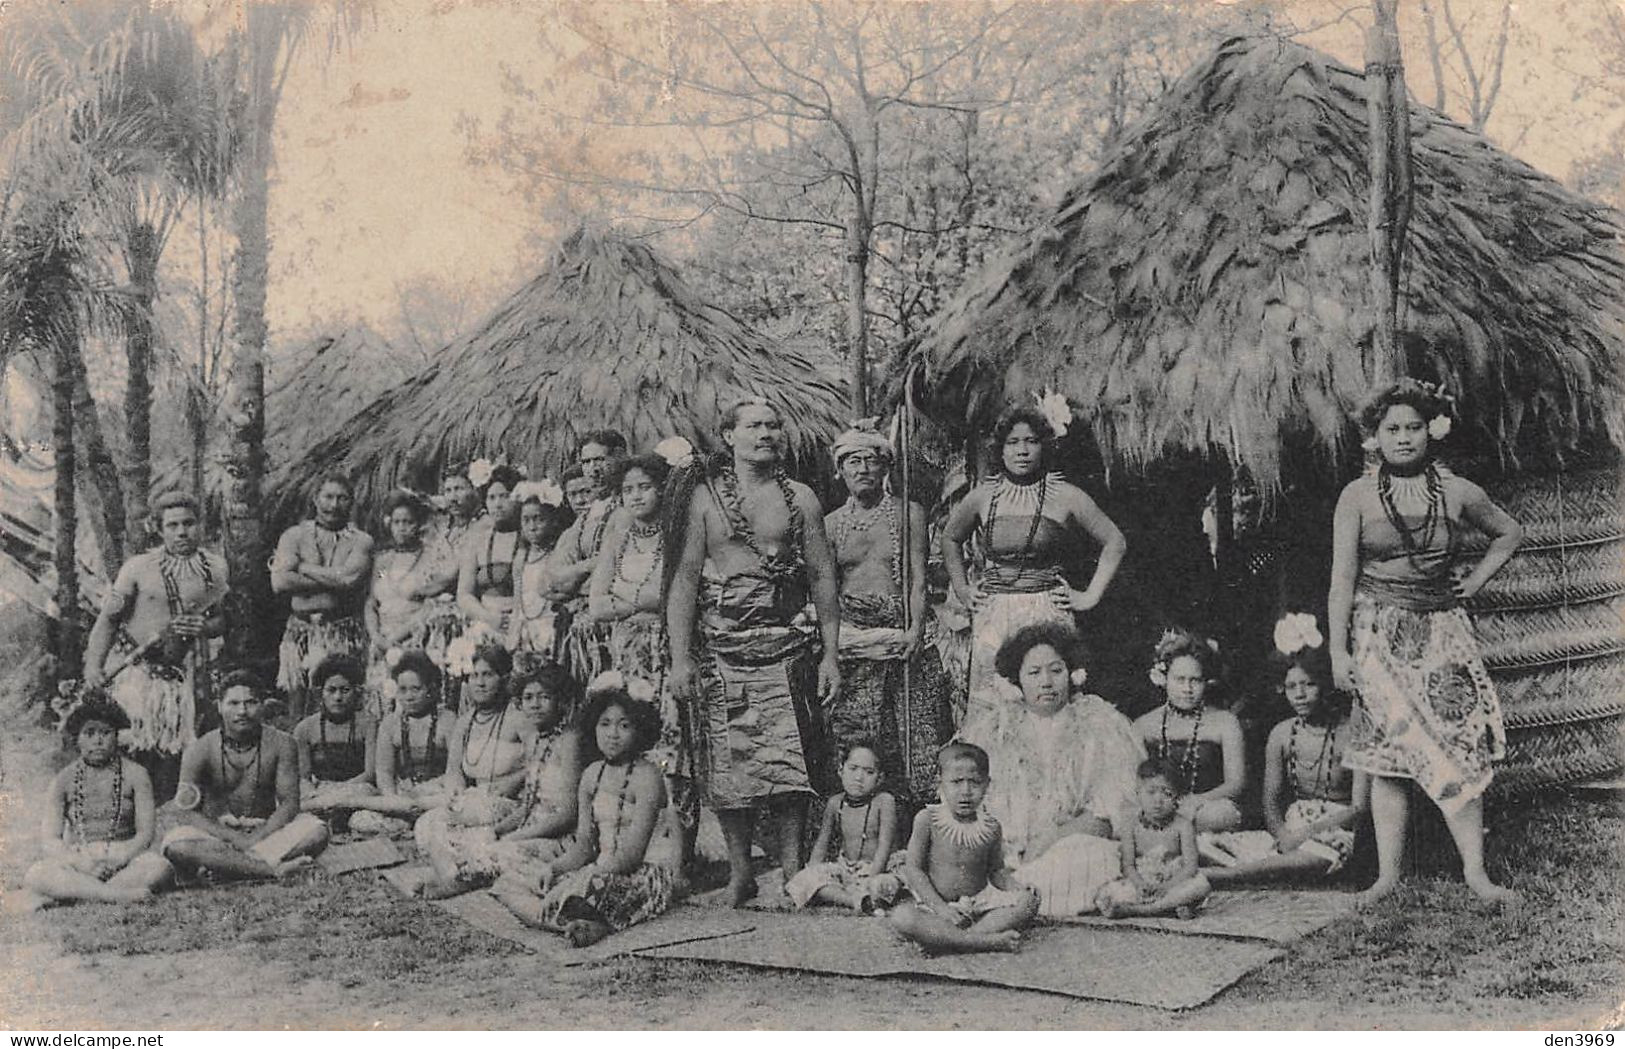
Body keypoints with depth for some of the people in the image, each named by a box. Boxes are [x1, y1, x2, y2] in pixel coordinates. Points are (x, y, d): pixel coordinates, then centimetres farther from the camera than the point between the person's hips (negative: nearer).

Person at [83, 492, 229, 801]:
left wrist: (204, 627, -9)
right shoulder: (138, 567, -2)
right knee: (134, 743, -15)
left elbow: (223, 620, 14)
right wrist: (93, 664, -10)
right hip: (134, 665, -2)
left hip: (182, 671, 2)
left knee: (171, 752, 3)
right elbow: (108, 617, 1)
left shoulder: (215, 567, 5)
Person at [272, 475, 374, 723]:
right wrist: (333, 581, -7)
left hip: (344, 632, -1)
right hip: (300, 631, 1)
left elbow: (349, 579, -12)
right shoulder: (294, 535, 10)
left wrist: (301, 566, -5)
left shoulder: (360, 540, 7)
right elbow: (280, 582, -5)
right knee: (297, 710, 2)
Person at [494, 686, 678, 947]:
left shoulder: (646, 777, -12)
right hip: (603, 870, 8)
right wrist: (553, 867, -11)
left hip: (648, 874, -8)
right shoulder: (592, 774, 10)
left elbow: (631, 854, -18)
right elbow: (583, 845, 10)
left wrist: (581, 880, -25)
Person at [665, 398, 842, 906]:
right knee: (728, 761, -1)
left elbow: (823, 577, 9)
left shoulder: (800, 498, 9)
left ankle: (792, 871, 4)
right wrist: (680, 657, -7)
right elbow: (684, 576, 0)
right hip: (721, 645, -1)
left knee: (790, 760, -5)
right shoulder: (704, 495, 4)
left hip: (786, 642, 1)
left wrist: (831, 654, 3)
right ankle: (739, 871, 10)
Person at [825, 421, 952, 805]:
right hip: (851, 636, 1)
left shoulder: (908, 513, 7)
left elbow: (918, 578, 1)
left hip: (901, 633, -1)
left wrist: (916, 627, -12)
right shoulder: (832, 522, 12)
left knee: (912, 727, -5)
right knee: (854, 740, -4)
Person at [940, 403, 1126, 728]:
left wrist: (1090, 596, 3)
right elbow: (950, 538, 25)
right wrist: (961, 589, 16)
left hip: (1047, 613, -2)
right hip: (992, 615, 2)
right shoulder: (983, 496, 8)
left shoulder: (1064, 497, 1)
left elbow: (1114, 542, 9)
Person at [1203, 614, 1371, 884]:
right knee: (1205, 843, -15)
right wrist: (1282, 834, -14)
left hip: (1335, 834, -5)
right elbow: (1271, 801, 9)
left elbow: (1360, 807, -9)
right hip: (1290, 831, 6)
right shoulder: (1281, 735, 7)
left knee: (1303, 858, -43)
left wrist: (1307, 831, -17)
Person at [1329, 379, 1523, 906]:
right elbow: (1342, 579, -1)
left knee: (1461, 750, -6)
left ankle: (1476, 873, -2)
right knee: (1389, 758, -2)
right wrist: (1338, 651, -7)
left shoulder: (1456, 492, 5)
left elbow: (1510, 532, 23)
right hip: (1379, 634, -1)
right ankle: (1388, 874, 2)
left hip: (1443, 630, 2)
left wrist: (1473, 583, 10)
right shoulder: (1358, 496, 1)